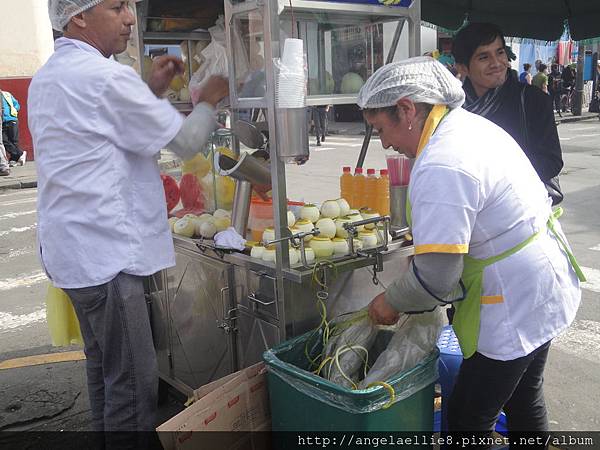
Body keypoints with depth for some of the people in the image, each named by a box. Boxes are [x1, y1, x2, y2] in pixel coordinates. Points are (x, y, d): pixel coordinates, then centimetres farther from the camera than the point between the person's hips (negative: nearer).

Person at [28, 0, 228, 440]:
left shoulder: (46, 78, 14)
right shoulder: (104, 77, -16)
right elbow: (185, 140, -11)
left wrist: (152, 91, 12)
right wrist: (209, 100, 7)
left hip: (72, 250, 11)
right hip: (106, 252, -10)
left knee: (104, 370, 22)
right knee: (133, 385, -2)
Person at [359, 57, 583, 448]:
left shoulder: (440, 167, -28)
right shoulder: (473, 124, 5)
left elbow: (436, 275, -27)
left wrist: (392, 303, -8)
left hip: (515, 309, -10)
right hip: (544, 288, 10)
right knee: (524, 401, 27)